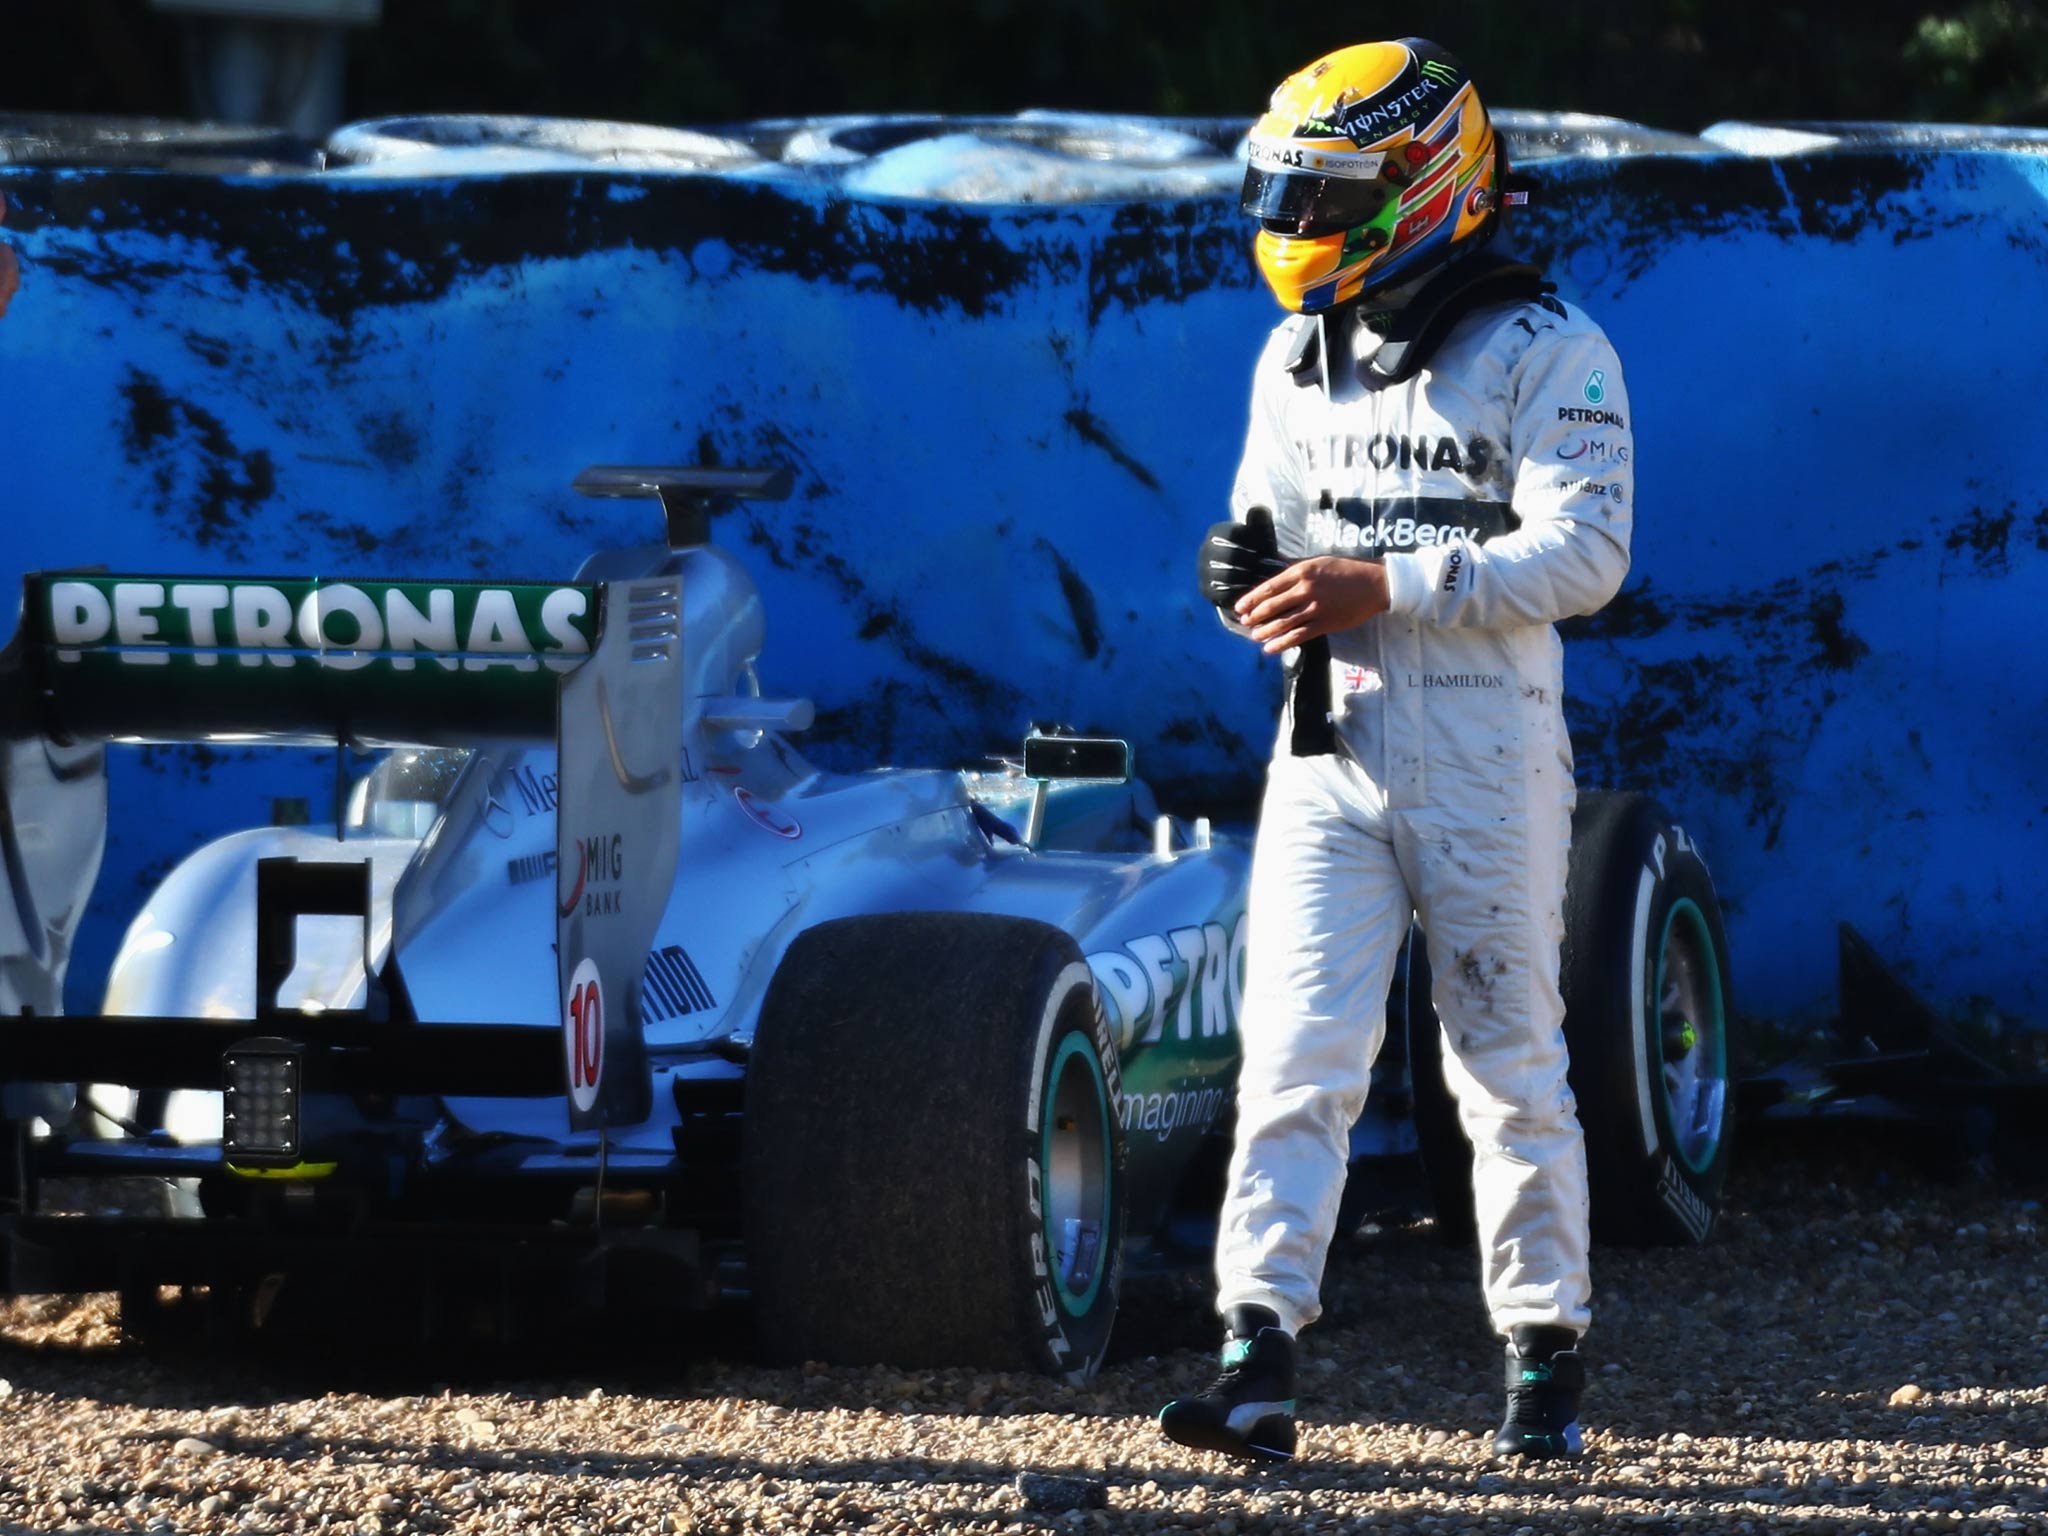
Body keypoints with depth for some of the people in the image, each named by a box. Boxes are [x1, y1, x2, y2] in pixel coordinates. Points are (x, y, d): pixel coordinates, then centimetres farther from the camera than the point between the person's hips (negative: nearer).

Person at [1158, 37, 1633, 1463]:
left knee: (1512, 1066, 4)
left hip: (1486, 750, -5)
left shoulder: (1547, 352, -7)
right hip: (1330, 745, 5)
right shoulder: (1299, 355, 14)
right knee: (1295, 1054, -8)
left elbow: (1584, 554, -16)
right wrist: (1247, 567, -2)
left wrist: (1384, 588, -22)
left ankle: (1548, 1360, 15)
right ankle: (1258, 1361, -15)